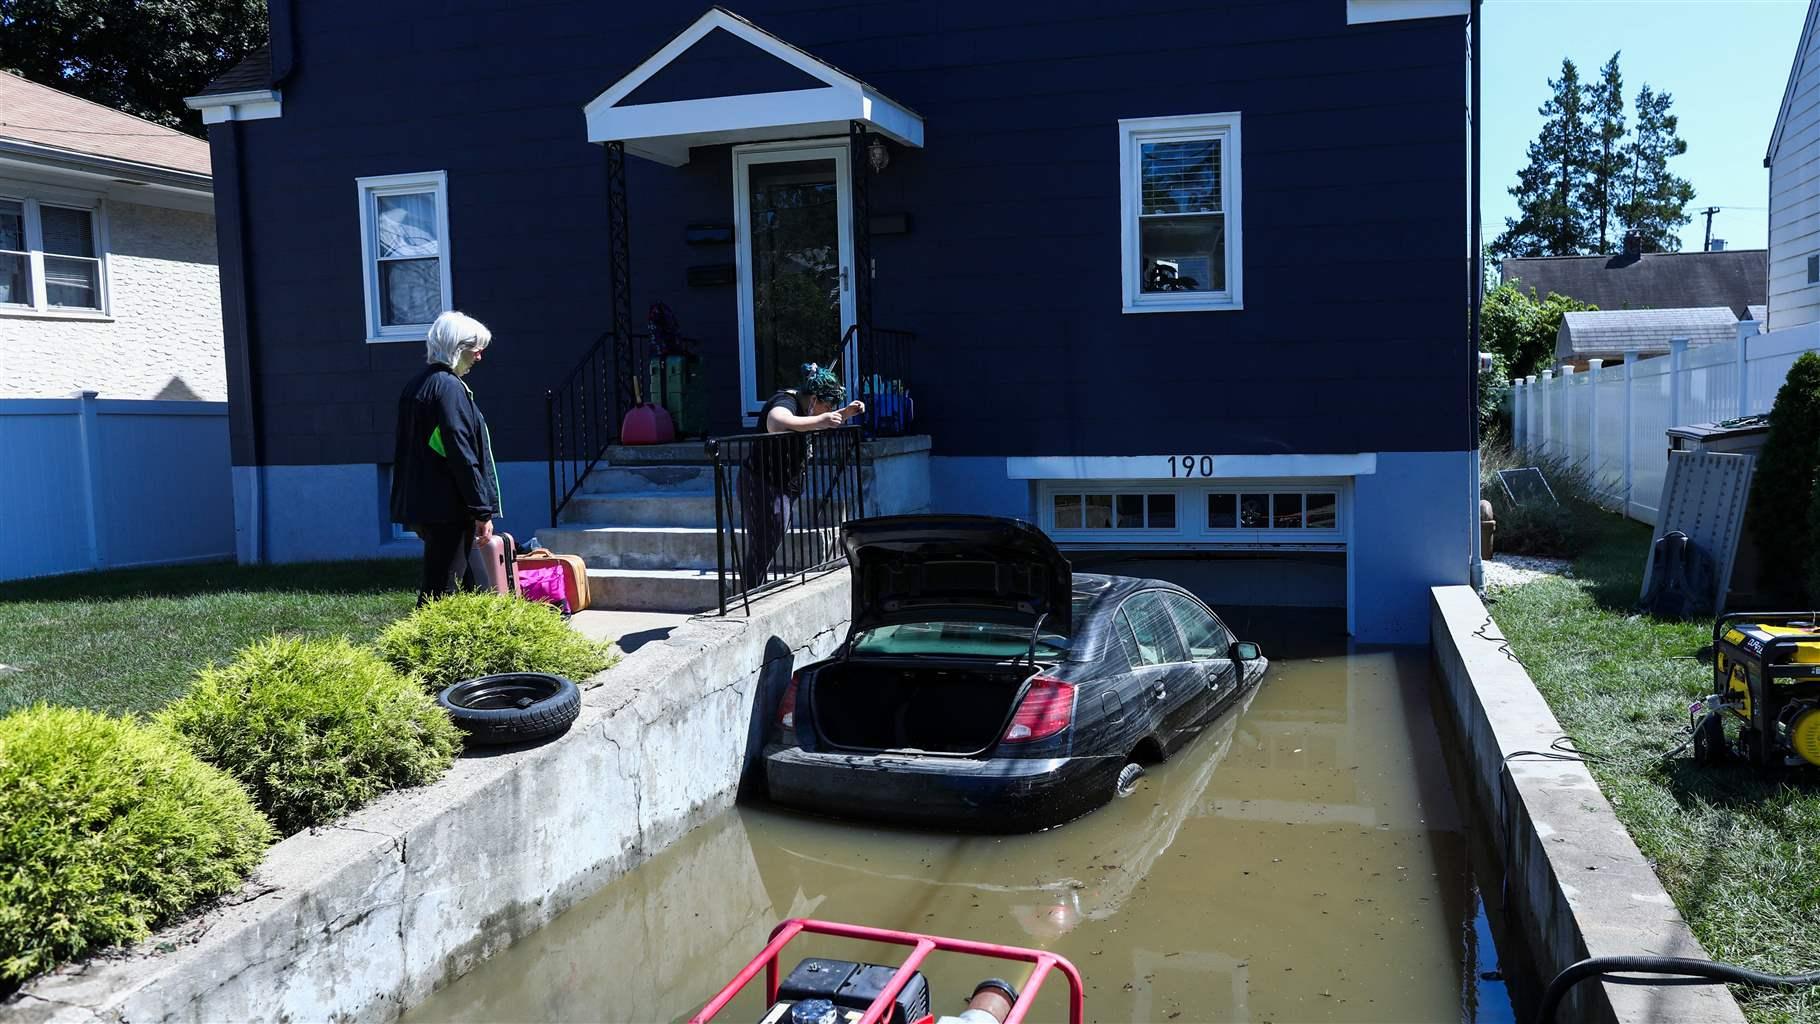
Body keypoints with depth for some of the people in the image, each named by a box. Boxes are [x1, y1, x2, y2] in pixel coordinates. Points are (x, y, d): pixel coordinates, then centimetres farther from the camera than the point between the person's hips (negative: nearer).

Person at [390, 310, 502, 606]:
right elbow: (461, 454, -18)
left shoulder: (417, 385, 16)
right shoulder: (449, 387, -13)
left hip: (420, 505, 9)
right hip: (448, 509, -9)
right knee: (441, 593, -6)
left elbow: (404, 452, 20)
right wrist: (482, 511, -14)